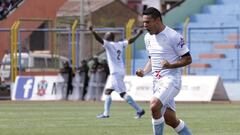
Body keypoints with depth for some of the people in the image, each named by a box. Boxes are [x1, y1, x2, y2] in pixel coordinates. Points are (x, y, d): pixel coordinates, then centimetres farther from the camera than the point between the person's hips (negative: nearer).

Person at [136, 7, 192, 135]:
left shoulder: (173, 36, -12)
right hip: (157, 81, 8)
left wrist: (171, 65, -24)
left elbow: (188, 59, -9)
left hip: (171, 80, -8)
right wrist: (144, 71, 5)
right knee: (170, 119, 6)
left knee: (154, 106, -28)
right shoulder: (148, 38, 11)